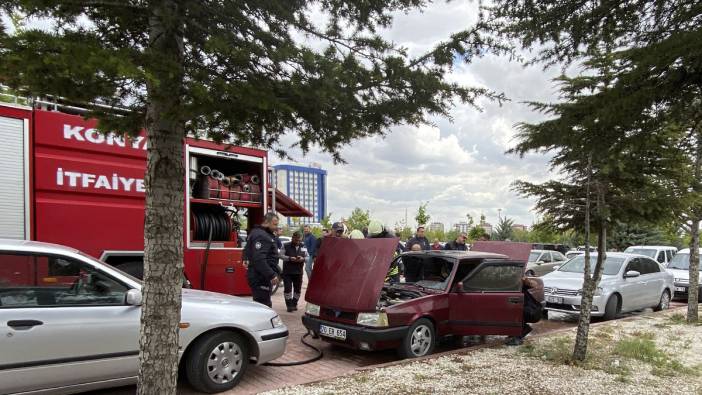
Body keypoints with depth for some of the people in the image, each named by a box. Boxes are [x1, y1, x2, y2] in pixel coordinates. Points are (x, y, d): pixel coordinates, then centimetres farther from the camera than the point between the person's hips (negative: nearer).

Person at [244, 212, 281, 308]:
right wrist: (272, 275, -27)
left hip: (261, 276, 11)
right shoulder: (261, 236, -17)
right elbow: (259, 259, -27)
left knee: (262, 304, 19)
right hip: (260, 277, -11)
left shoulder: (266, 235, 17)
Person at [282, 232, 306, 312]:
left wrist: (303, 259, -12)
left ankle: (294, 304, 23)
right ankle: (289, 305, 0)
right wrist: (289, 258, -22)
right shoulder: (286, 246, -3)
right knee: (287, 288, -8)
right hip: (287, 272, -3)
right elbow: (281, 255, -8)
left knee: (297, 289, 9)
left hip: (298, 272, 4)